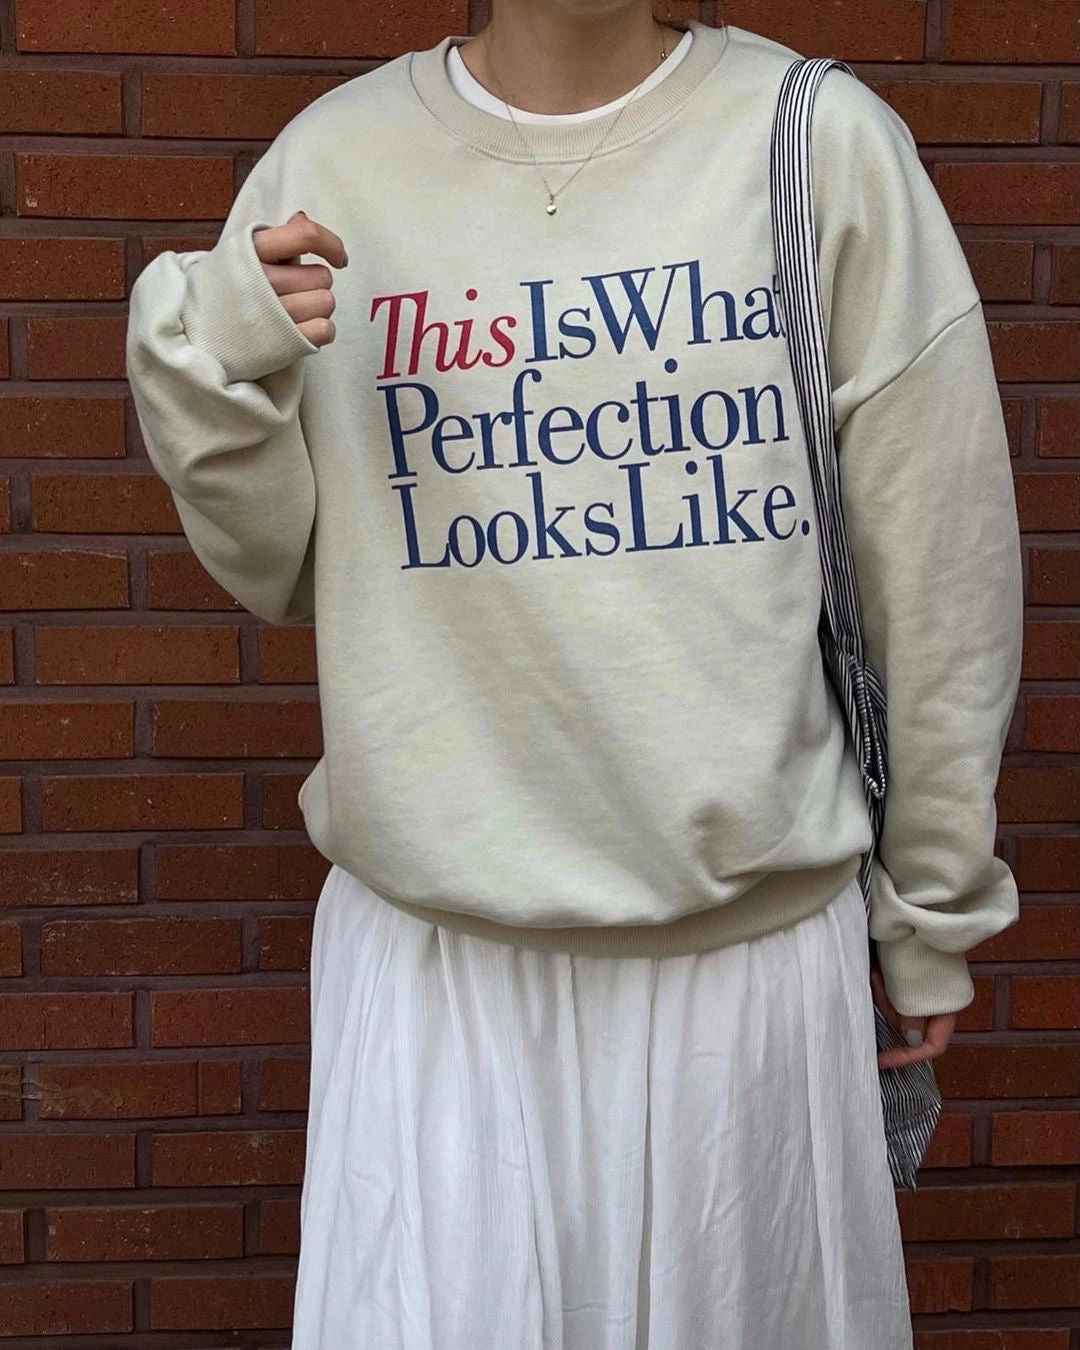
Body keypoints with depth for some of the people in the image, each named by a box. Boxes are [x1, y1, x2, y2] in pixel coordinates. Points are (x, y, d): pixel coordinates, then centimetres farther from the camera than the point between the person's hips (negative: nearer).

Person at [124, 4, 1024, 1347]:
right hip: (432, 933, 1)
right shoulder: (336, 160, -1)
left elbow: (939, 561, 0)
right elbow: (282, 575, 6)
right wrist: (210, 363, -13)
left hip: (756, 921, 0)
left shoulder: (824, 138, -5)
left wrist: (935, 900, 6)